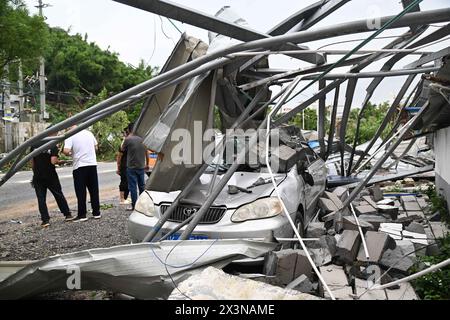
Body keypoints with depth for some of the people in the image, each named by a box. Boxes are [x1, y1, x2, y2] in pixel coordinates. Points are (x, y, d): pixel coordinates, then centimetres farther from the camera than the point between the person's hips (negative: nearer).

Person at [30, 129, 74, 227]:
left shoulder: (34, 145, 3)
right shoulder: (53, 146, -10)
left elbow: (32, 162, 6)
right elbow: (53, 161, -21)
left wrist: (35, 173, 16)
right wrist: (58, 161, 0)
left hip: (38, 177, 2)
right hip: (51, 176, -2)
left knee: (41, 199, 6)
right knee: (59, 195, 12)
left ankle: (45, 220, 3)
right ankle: (68, 215, 18)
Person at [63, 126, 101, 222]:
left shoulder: (70, 136, -7)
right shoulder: (89, 133, 8)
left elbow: (66, 151, -18)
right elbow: (96, 147, 17)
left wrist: (70, 154, 3)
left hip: (79, 166, -4)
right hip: (92, 164, 4)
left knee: (81, 192, 3)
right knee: (94, 190, 11)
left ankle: (82, 215, 5)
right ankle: (96, 213, 16)